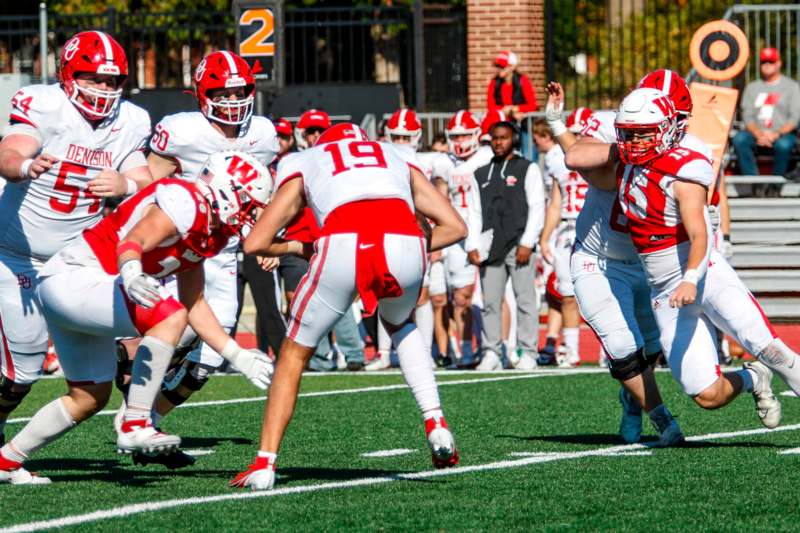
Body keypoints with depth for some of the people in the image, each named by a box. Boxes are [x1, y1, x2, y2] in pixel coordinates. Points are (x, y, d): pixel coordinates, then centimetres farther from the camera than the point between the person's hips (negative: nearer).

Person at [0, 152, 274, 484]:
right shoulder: (186, 202, -17)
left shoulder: (210, 233, 13)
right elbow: (132, 242, -32)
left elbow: (194, 305, 22)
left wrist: (237, 356, 20)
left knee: (89, 398, 18)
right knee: (169, 316, -24)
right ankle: (135, 426, -23)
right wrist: (131, 273, -54)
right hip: (73, 279, -11)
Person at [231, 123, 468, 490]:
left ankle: (264, 464, 14)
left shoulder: (304, 164, 32)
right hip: (406, 243, 2)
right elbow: (455, 227, 29)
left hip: (343, 244, -2)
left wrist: (296, 248, 42)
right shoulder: (399, 159, 36)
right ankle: (435, 423, 20)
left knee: (295, 353, 20)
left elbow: (255, 243, 25)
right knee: (400, 325, 36)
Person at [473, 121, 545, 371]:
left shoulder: (528, 169, 4)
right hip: (490, 246, 4)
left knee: (525, 300, -4)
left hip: (518, 245, -4)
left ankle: (528, 353, -2)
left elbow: (537, 207, -2)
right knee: (490, 302, 2)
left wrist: (527, 243, -9)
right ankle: (491, 354, 6)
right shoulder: (481, 174, 17)